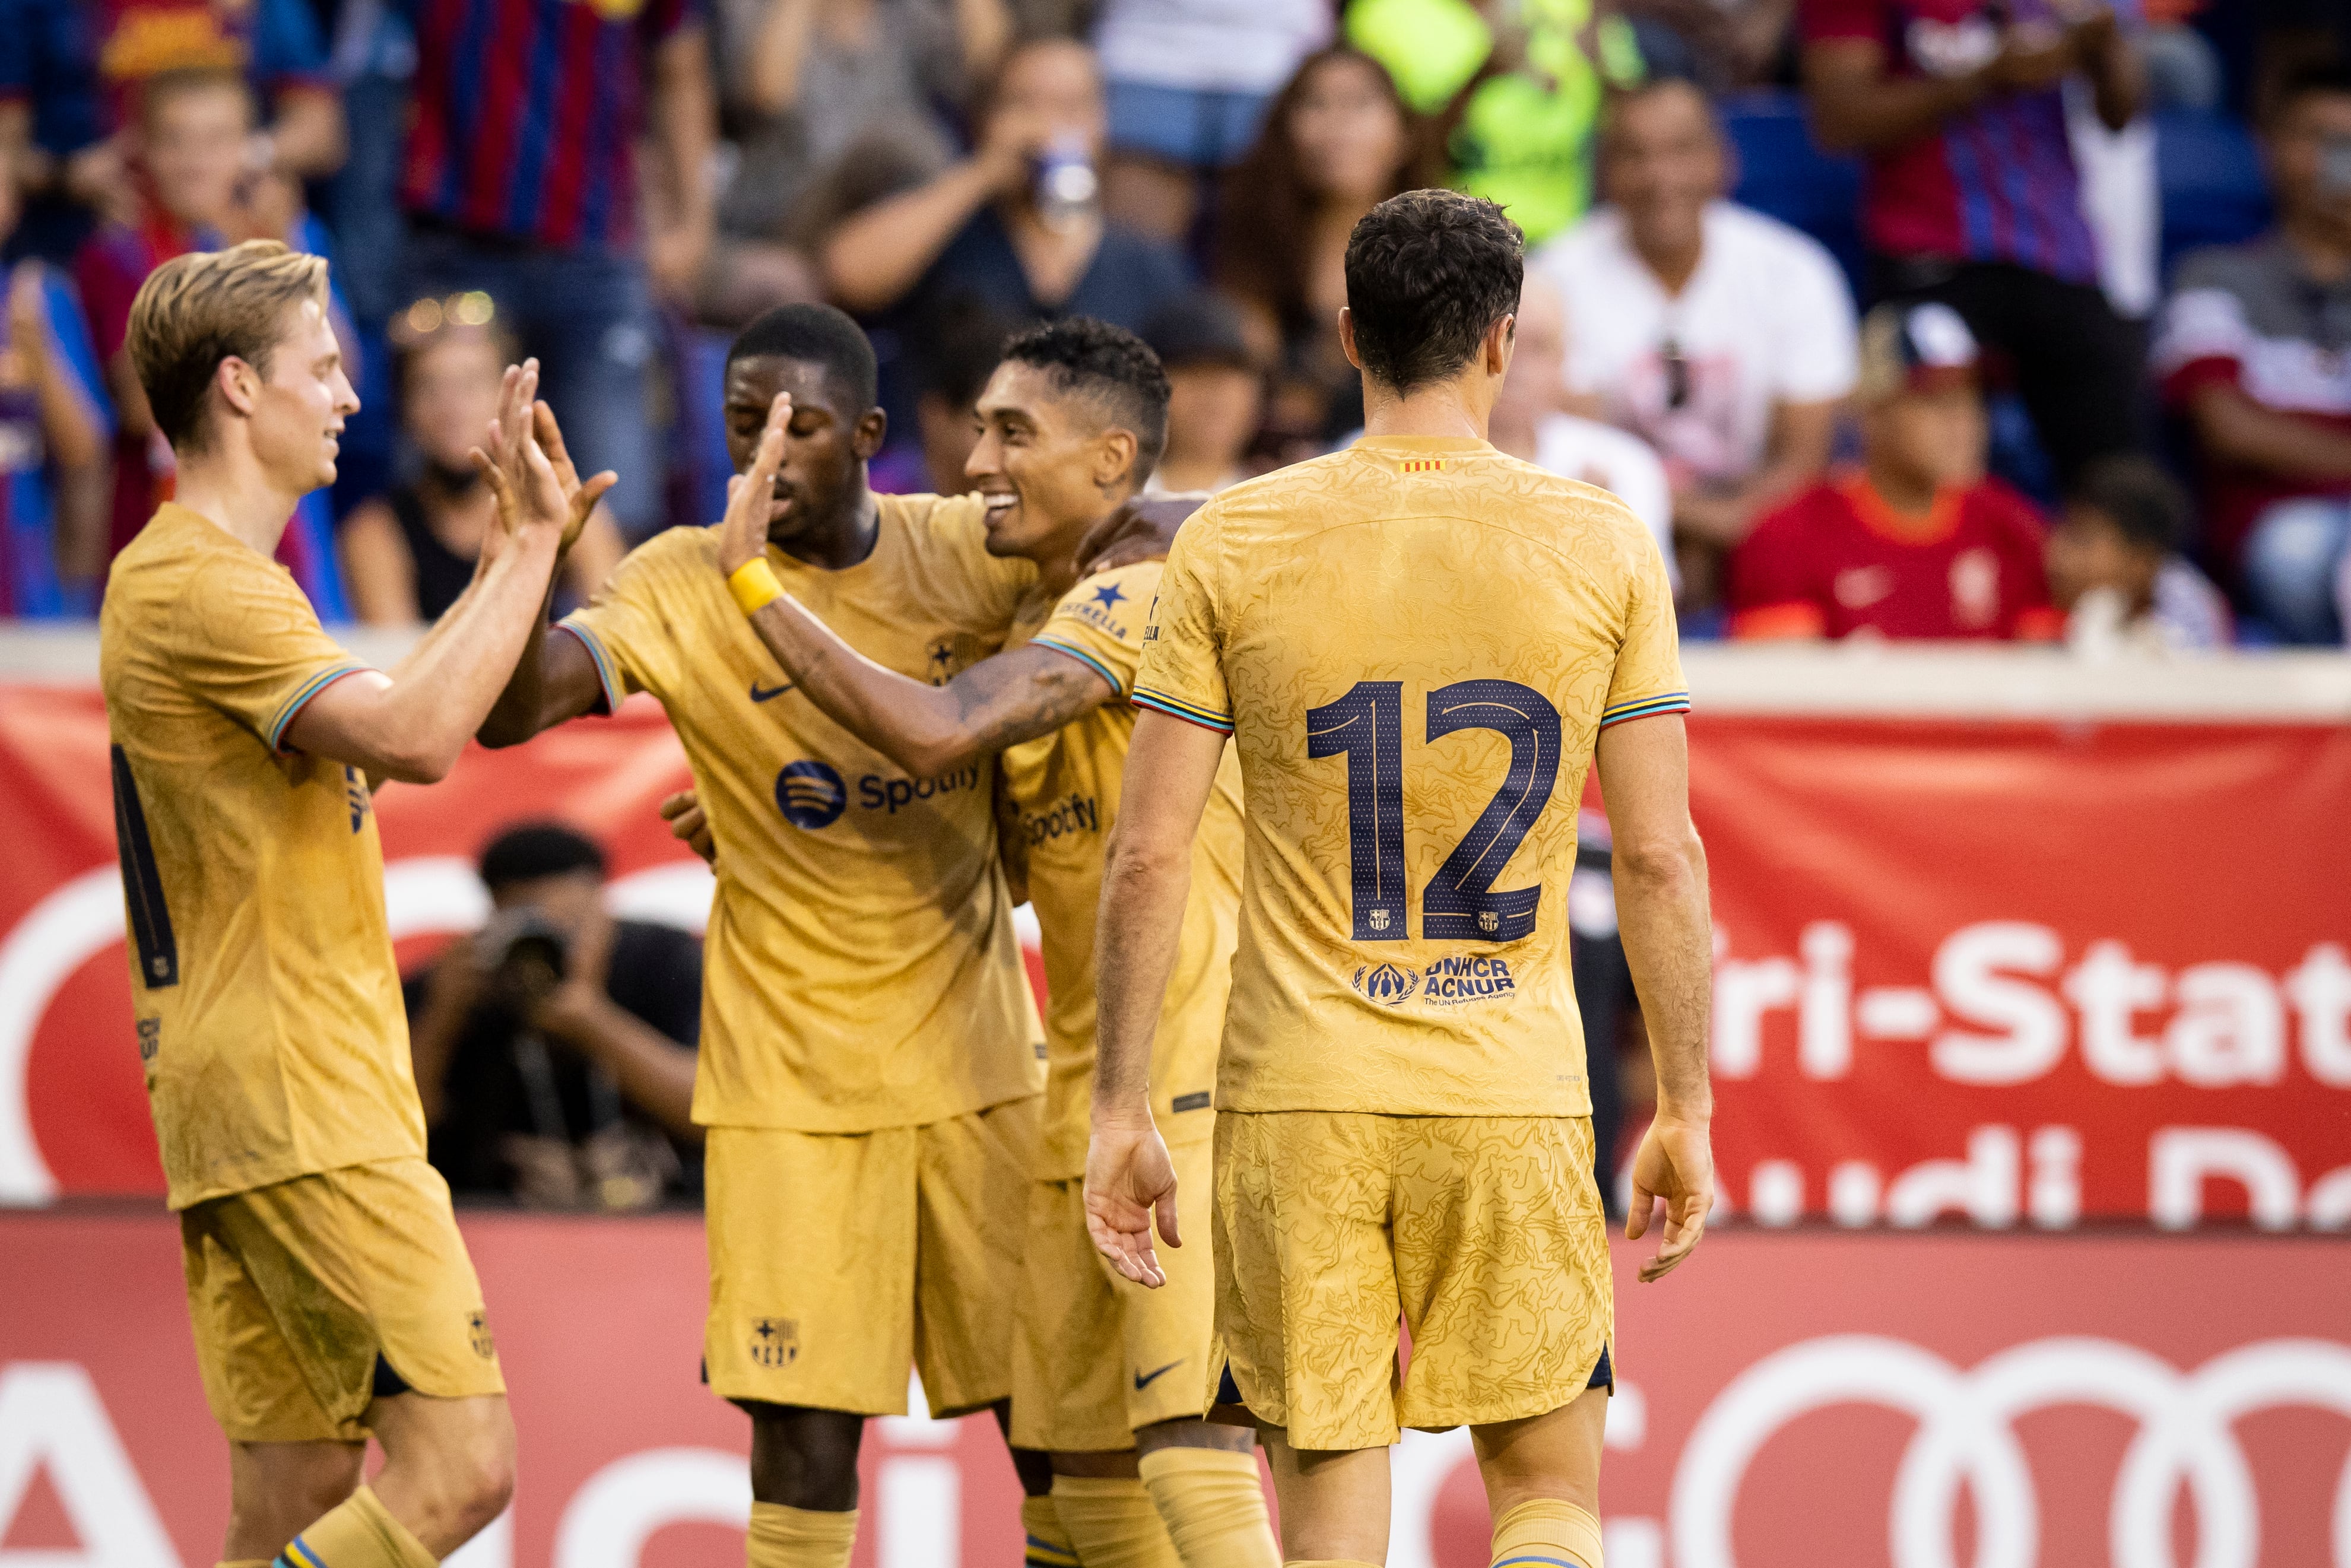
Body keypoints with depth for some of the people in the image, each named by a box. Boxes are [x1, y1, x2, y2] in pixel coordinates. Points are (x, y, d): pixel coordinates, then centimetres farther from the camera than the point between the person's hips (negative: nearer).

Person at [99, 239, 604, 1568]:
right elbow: (414, 738, -24)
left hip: (263, 1102, 11)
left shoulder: (205, 576, 21)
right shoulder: (198, 584, -13)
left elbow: (378, 719, 31)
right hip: (300, 1106, -11)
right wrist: (531, 546, -15)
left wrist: (519, 547, 24)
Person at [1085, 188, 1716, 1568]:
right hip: (1517, 1095, 0)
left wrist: (1123, 1112, 4)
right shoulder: (1603, 547, -1)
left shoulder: (1234, 545, -1)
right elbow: (1662, 857, 0)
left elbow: (1148, 856, -2)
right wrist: (1685, 1114, 8)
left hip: (1298, 1097, 0)